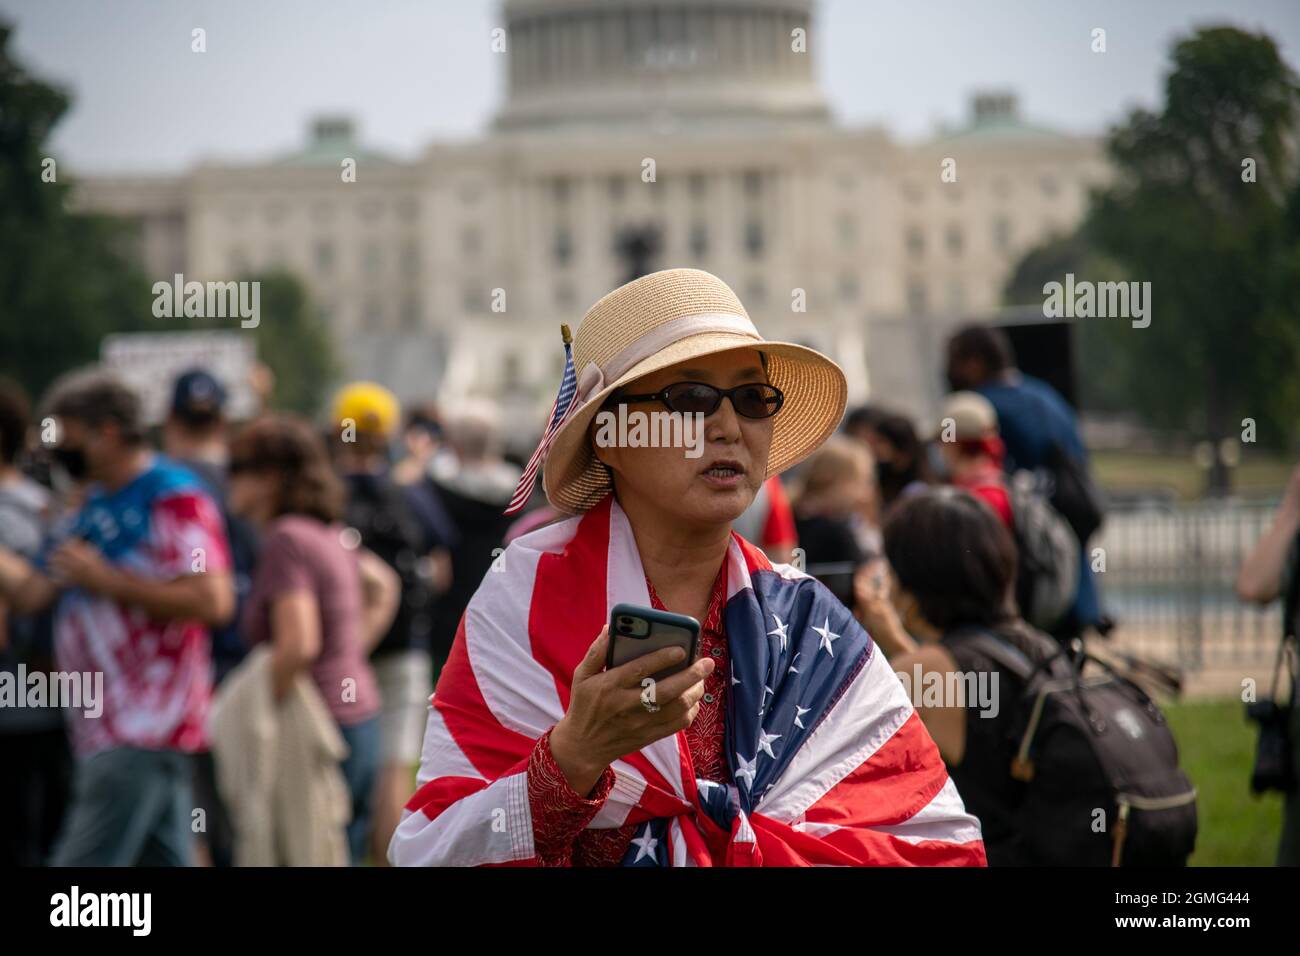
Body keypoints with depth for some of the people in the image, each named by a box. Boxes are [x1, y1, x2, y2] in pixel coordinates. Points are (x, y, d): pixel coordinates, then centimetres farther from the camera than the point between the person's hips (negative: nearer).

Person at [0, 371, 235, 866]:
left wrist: (104, 578, -17)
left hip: (144, 734, -9)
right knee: (166, 859, 11)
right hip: (106, 730, 9)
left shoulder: (174, 497, -10)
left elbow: (212, 602, -21)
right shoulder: (96, 506, 18)